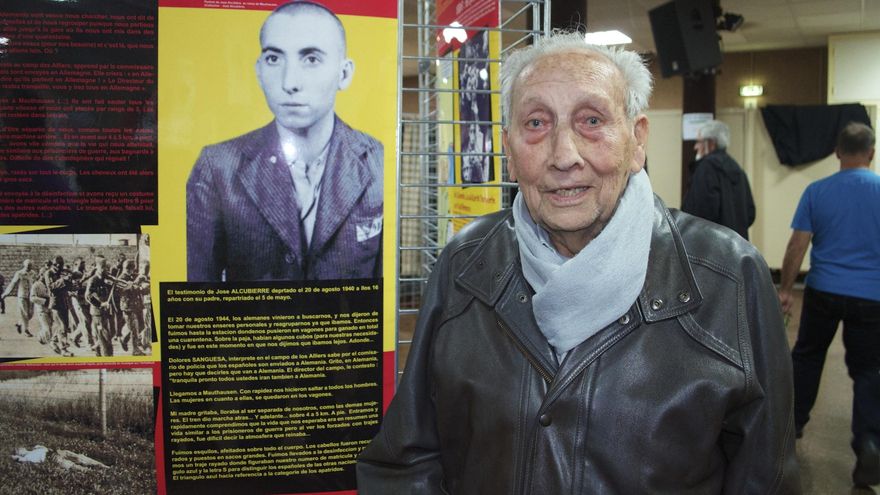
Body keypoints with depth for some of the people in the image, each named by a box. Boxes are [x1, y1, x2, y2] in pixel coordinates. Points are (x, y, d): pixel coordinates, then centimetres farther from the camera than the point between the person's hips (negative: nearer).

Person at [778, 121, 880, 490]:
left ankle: (792, 422, 29)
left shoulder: (816, 191, -3)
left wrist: (785, 289, 4)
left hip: (823, 291, 1)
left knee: (806, 356, 19)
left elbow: (797, 246, -4)